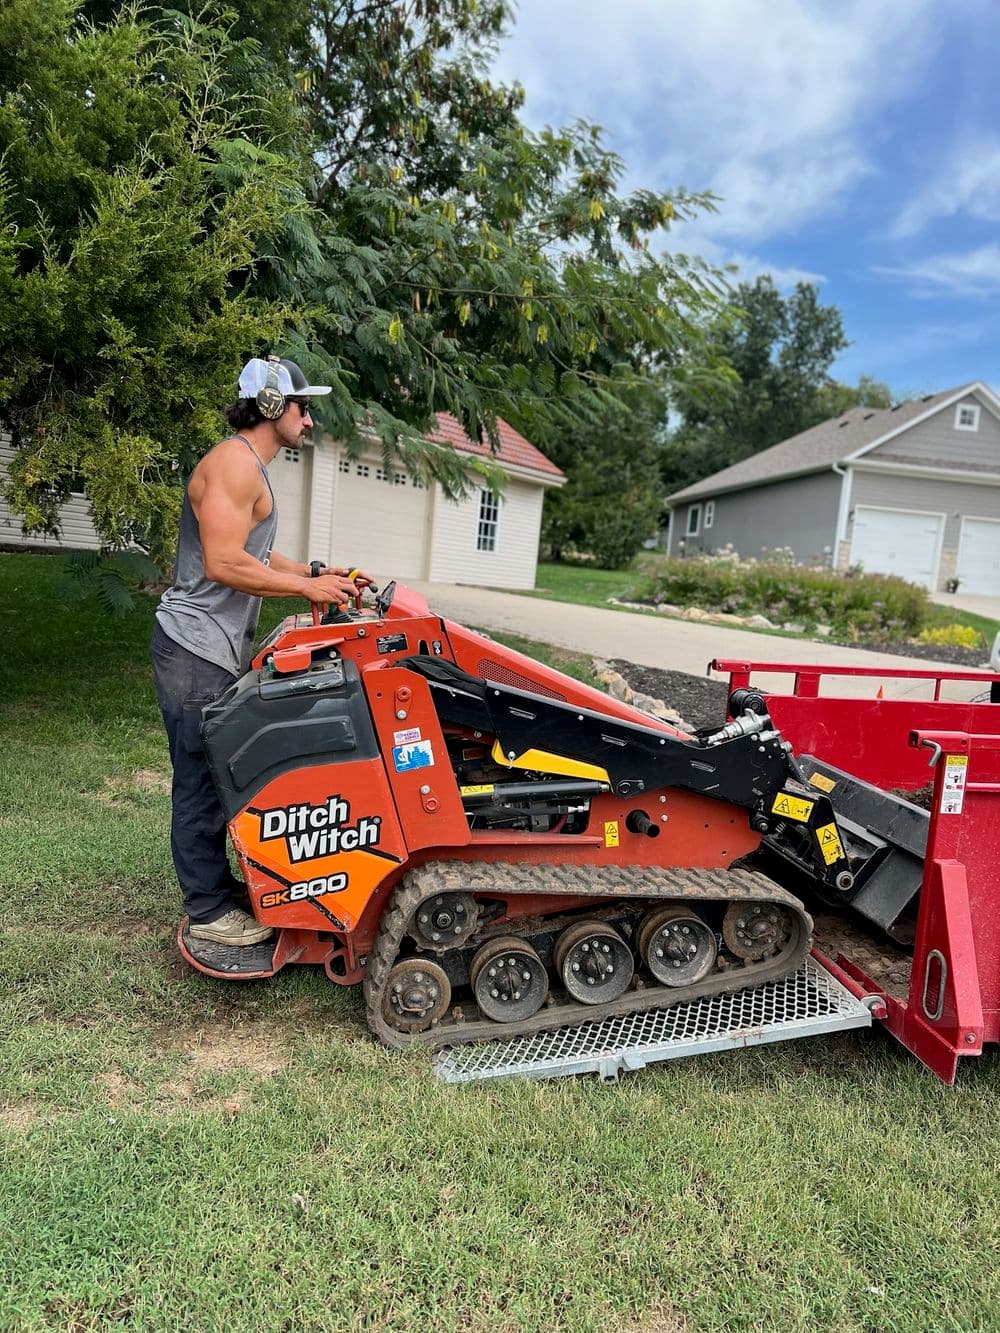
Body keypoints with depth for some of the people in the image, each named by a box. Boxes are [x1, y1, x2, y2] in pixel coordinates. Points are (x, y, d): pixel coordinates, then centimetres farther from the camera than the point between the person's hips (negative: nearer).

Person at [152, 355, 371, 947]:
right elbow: (223, 564, -24)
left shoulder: (252, 467, 18)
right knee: (202, 781, -1)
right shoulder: (235, 462, -16)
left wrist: (320, 572, 9)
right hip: (198, 650, -10)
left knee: (215, 776, 17)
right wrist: (307, 587, -17)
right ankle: (209, 910, 11)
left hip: (219, 649, 11)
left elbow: (257, 555, 20)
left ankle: (216, 883, 29)